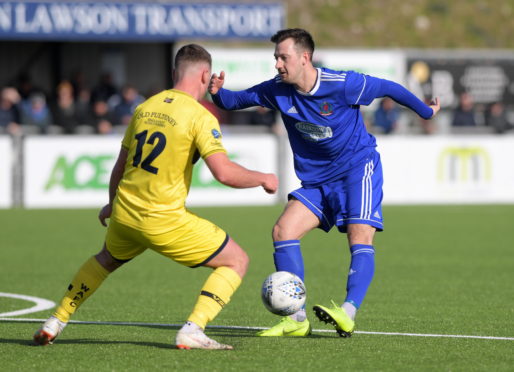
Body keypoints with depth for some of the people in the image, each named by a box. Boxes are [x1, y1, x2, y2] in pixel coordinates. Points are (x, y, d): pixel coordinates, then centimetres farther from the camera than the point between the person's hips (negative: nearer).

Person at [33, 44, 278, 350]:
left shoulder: (145, 107, 8)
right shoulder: (200, 116, -11)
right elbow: (225, 172, -21)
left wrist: (113, 203, 36)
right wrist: (263, 179, -2)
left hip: (124, 214, 7)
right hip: (164, 221, -7)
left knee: (107, 259, 37)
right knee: (237, 261, 6)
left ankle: (54, 324, 35)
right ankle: (192, 331, -9)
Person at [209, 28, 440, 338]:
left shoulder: (342, 85, -21)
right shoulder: (277, 91, -7)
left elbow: (389, 89, -7)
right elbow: (238, 100, 2)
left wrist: (426, 112, 6)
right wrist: (218, 93, -22)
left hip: (358, 169, -5)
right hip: (317, 180, 5)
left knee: (360, 237, -23)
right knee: (283, 231, -10)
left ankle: (348, 313, -31)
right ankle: (297, 319, -10)